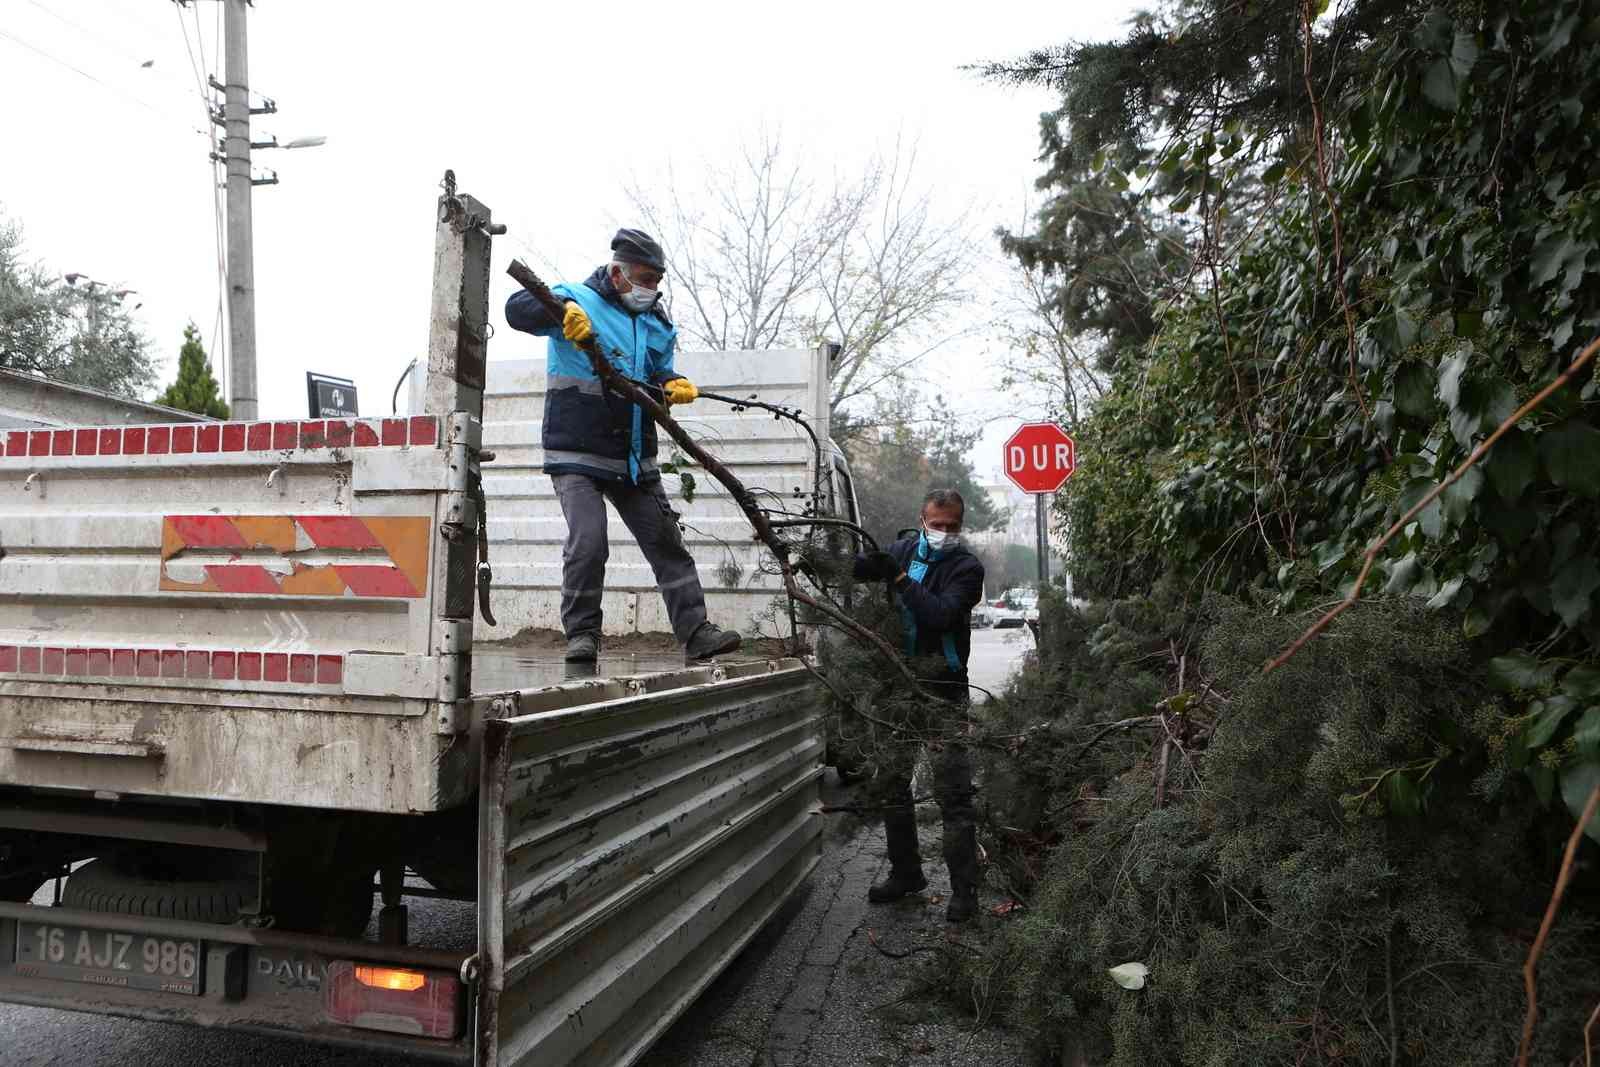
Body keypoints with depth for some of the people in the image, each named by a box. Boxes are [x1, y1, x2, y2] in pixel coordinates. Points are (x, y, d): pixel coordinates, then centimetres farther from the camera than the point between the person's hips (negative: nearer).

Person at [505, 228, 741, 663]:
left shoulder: (657, 323, 14)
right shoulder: (579, 300, -4)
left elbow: (660, 374, 15)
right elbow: (518, 308, -17)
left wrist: (674, 384, -10)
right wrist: (562, 308, -36)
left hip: (636, 459, 6)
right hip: (577, 452, -6)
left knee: (667, 543, 4)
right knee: (588, 542, -17)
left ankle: (696, 631, 8)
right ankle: (581, 633, -1)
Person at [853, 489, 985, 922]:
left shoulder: (967, 567, -7)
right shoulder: (907, 549, 9)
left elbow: (941, 615, -22)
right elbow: (858, 567, 10)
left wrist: (899, 578, -24)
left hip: (942, 690, -6)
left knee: (953, 792, -5)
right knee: (891, 782, 12)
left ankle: (964, 889, 3)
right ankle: (906, 872, 27)